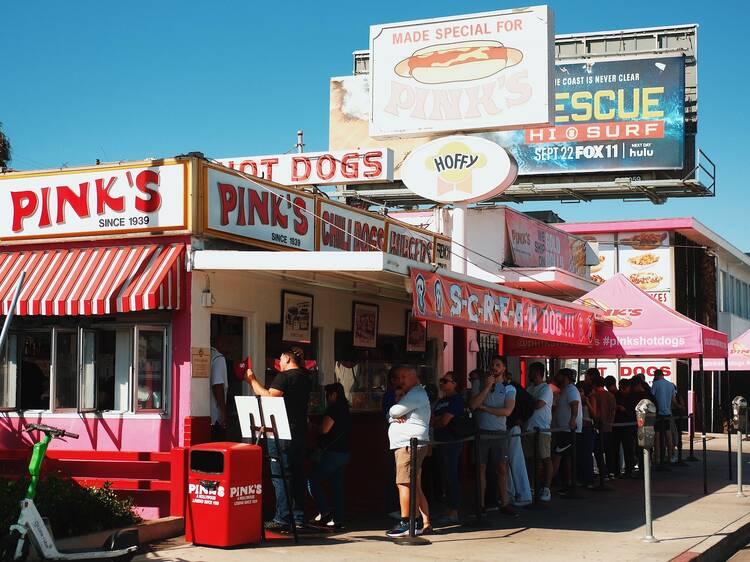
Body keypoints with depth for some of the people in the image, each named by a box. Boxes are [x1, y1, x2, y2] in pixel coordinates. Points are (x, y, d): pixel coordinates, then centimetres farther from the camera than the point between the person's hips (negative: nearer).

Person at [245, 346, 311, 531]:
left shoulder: (284, 377, -11)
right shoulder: (305, 379, 15)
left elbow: (268, 397, -18)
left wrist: (252, 380, -6)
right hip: (300, 433, 8)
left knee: (280, 476, -5)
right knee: (297, 475, 11)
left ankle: (282, 519, -6)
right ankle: (298, 518, 14)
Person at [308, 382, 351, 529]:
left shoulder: (334, 409, -13)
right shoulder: (345, 410, 17)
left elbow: (325, 429, -17)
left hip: (333, 453, -9)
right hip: (343, 452, 9)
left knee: (312, 479, -3)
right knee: (337, 486, 9)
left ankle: (323, 511, -10)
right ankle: (338, 519, 8)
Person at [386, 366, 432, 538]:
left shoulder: (416, 394, -8)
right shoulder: (413, 394, 26)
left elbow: (394, 411, -16)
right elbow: (390, 416, 19)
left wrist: (393, 413, 7)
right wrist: (395, 417, -4)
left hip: (410, 444, -11)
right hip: (406, 445, 11)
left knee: (404, 484, -12)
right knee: (416, 487, 9)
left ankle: (405, 523, -12)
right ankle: (425, 523, 10)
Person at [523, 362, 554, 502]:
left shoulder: (546, 388, -5)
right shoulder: (529, 388, 18)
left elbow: (538, 404, -18)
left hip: (542, 429, -8)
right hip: (528, 428, 8)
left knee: (545, 459, -5)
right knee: (530, 459, 8)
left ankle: (546, 489, -5)